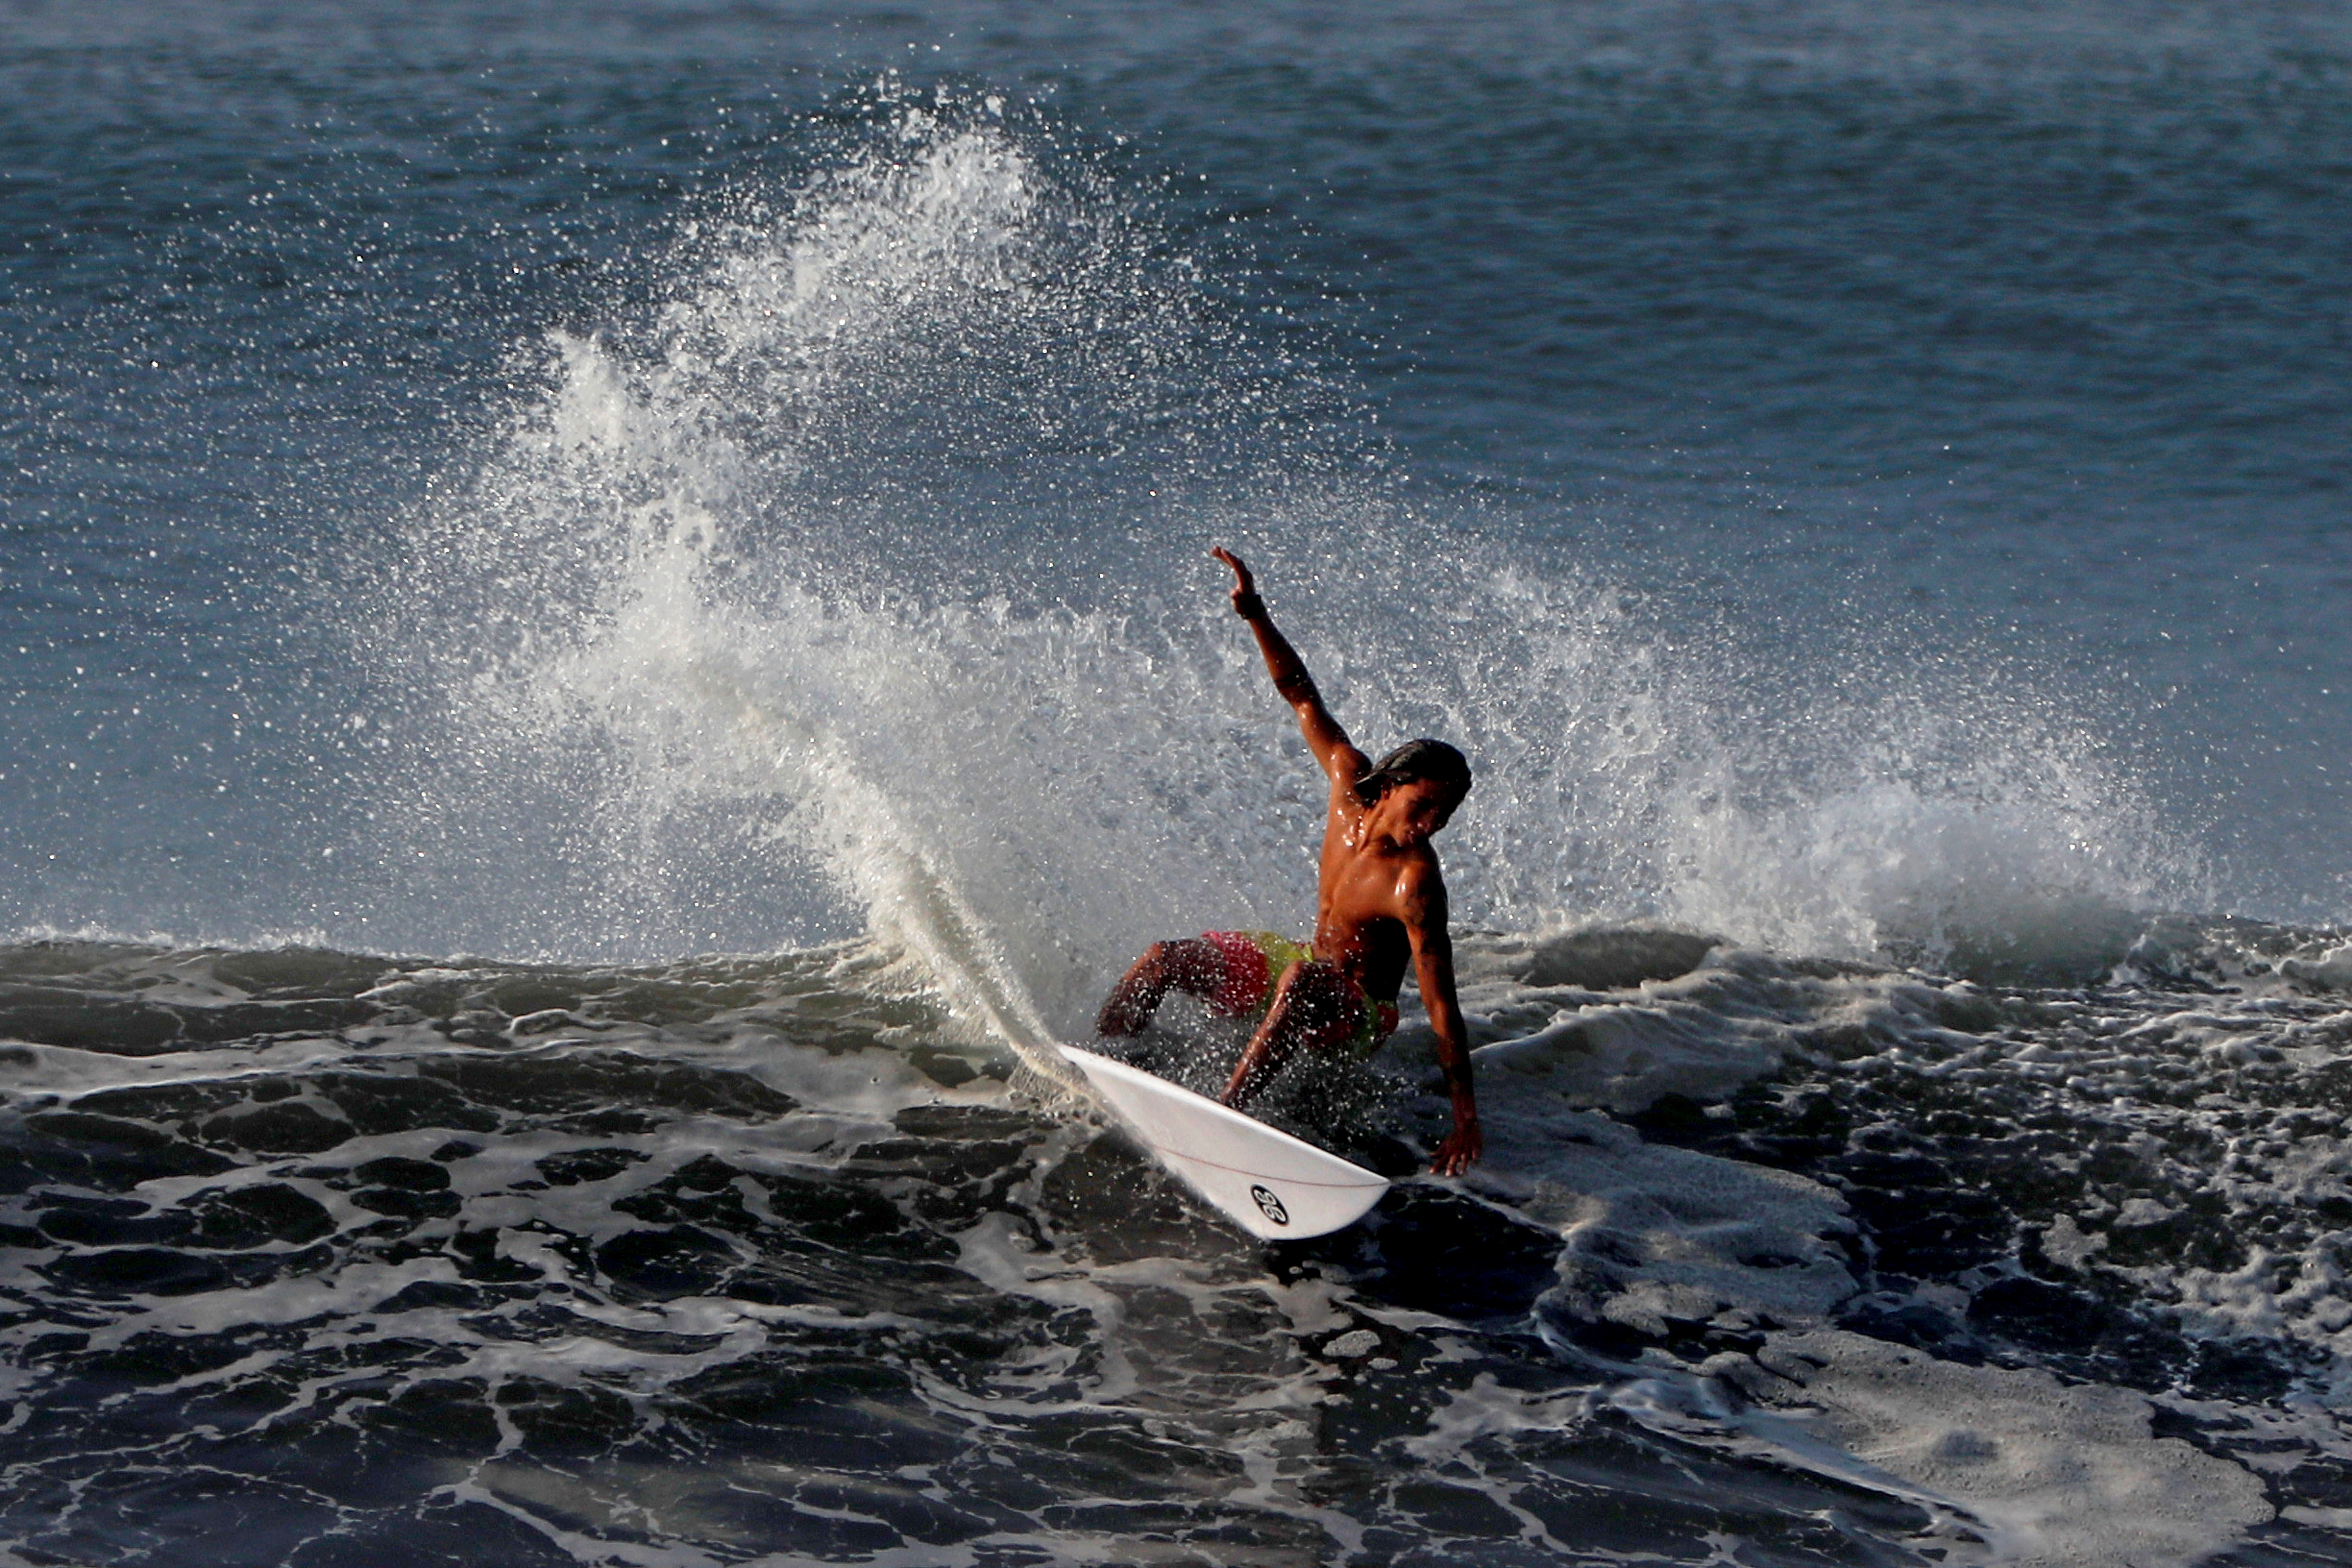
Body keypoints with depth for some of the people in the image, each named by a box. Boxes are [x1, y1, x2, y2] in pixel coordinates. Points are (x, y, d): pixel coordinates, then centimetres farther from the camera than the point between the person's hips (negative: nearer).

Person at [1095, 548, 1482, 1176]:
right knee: (1167, 959, 1)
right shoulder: (1351, 780, -14)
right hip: (1307, 963, 8)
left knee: (1303, 979, -40)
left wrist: (1465, 1118, -35)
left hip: (1358, 1021, -8)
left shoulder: (1415, 883, -31)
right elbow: (1302, 696, -2)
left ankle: (1228, 1109, -43)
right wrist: (1255, 615, -11)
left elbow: (1441, 1004, -33)